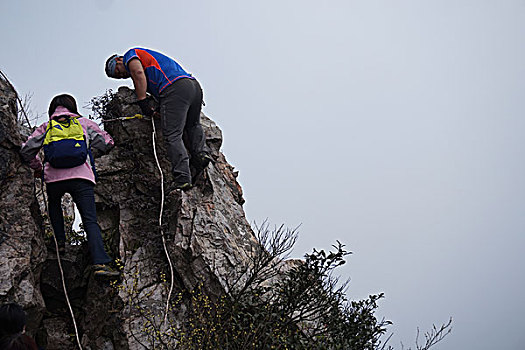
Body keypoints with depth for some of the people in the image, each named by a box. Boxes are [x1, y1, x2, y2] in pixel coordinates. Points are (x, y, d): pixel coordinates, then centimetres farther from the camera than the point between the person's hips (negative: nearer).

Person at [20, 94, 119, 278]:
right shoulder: (84, 123, 16)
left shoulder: (45, 127, 18)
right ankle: (100, 263, -20)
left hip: (53, 178, 2)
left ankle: (60, 241, 23)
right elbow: (107, 142, 18)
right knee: (90, 221, -5)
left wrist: (37, 167, 32)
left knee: (54, 205, 34)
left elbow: (26, 150, 14)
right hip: (81, 176, -1)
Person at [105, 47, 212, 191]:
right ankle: (200, 153, 4)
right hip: (195, 85, 9)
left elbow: (139, 73, -6)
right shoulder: (146, 56, 39)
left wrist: (142, 102, -7)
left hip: (174, 88, -9)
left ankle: (182, 178, -17)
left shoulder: (130, 55, 15)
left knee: (172, 136, -9)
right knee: (193, 125, 28)